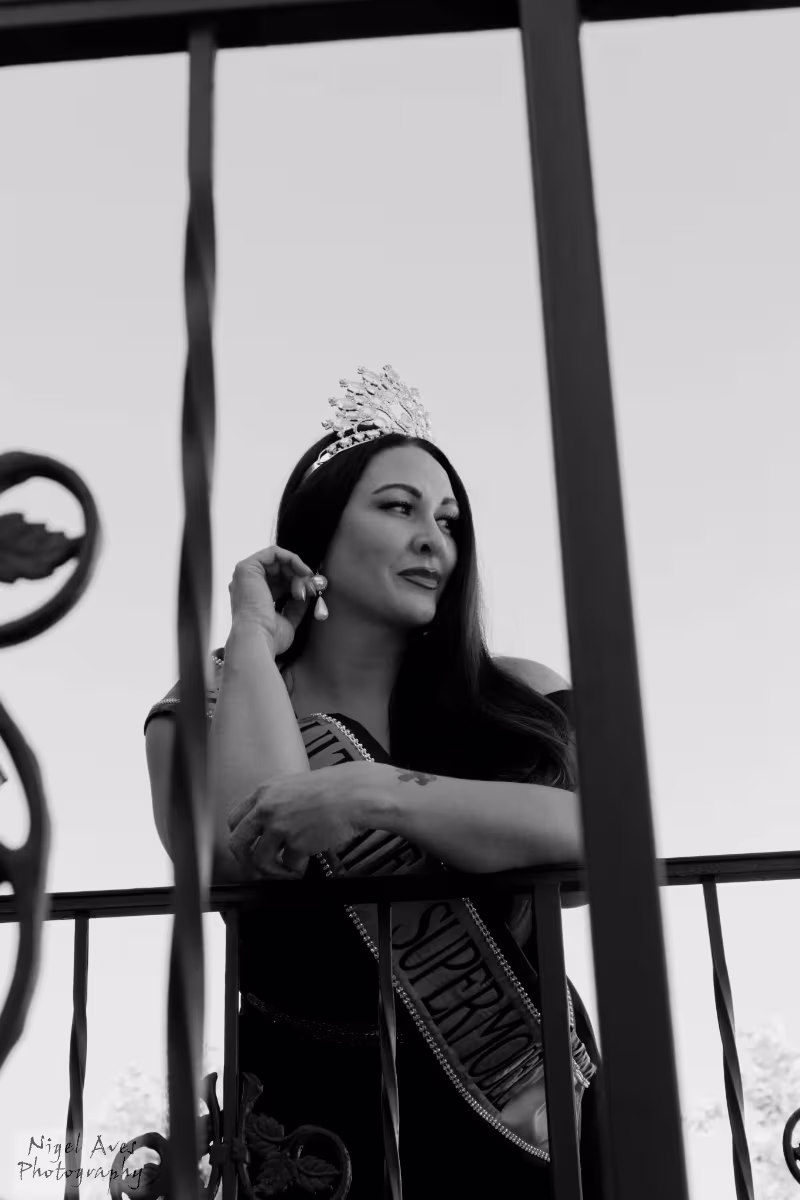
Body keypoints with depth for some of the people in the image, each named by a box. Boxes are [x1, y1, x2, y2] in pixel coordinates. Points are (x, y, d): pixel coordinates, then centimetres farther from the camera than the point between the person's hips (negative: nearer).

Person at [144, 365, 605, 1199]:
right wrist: (254, 637, -6)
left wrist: (373, 794, -19)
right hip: (324, 1124, -1)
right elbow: (253, 851, -15)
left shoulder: (519, 698, 5)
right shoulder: (211, 709, 3)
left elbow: (612, 838, -12)